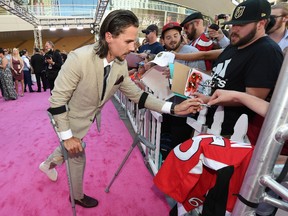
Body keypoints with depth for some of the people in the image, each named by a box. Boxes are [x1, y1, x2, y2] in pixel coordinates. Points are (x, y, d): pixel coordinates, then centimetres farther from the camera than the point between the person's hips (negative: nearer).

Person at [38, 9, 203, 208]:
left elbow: (134, 93, -8)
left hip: (89, 120, 5)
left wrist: (173, 108, -17)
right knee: (77, 157, 15)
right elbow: (57, 99, -26)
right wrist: (67, 136, -22)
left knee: (69, 150, 28)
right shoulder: (79, 58, -34)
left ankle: (48, 164, 64)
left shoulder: (121, 63, -15)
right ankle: (78, 197, 47)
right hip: (71, 120, -5)